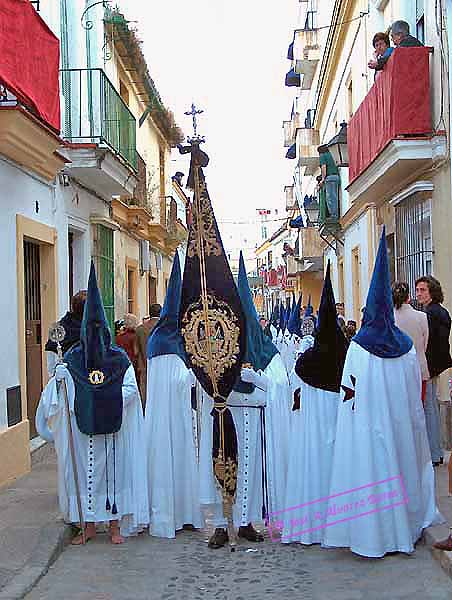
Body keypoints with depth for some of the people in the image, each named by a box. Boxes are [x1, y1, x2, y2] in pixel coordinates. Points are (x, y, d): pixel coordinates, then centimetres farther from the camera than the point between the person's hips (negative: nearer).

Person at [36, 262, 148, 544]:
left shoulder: (120, 359, -1)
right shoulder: (72, 359, 2)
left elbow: (130, 389, -9)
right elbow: (57, 398, 1)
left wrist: (109, 399, -23)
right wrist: (59, 380, -18)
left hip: (113, 431, -1)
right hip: (81, 431, 1)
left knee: (114, 469, 5)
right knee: (84, 471, 7)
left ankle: (115, 524, 18)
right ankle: (89, 524, 22)